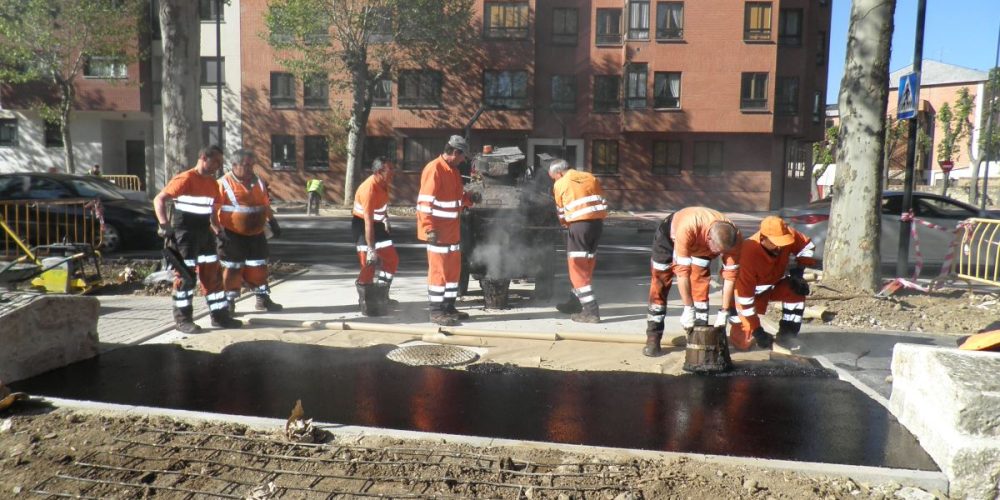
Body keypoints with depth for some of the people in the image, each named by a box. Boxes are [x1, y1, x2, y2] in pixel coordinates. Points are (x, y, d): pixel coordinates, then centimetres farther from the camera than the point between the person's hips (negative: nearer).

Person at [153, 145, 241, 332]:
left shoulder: (213, 184, 12)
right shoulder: (185, 179, -12)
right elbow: (159, 199, -14)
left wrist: (219, 231, 13)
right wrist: (164, 224, -22)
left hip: (204, 233, 8)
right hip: (184, 234, -8)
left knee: (212, 273, 10)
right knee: (185, 274, -2)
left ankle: (219, 315, 18)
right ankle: (182, 319, 8)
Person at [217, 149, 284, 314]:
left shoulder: (258, 183, 9)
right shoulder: (224, 184, -10)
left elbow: (265, 205, 19)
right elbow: (214, 209, -11)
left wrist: (273, 223, 17)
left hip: (256, 234, 6)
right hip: (233, 236, -5)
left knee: (258, 267, 12)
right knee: (232, 269, 0)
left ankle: (262, 299, 23)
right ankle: (229, 301, 12)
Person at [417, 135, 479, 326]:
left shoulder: (453, 170, 13)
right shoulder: (434, 169, -16)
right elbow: (425, 201, -21)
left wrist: (469, 198, 5)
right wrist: (429, 229, -25)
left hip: (453, 230, 9)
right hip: (438, 231, -9)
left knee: (454, 268, 14)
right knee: (438, 270, -3)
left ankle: (449, 307, 24)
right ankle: (436, 312, 5)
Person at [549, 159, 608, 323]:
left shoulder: (560, 184, 4)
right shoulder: (590, 177, 18)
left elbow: (561, 211, 13)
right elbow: (603, 202, 16)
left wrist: (565, 223, 30)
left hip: (579, 224, -6)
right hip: (597, 222, 7)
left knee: (577, 267, -1)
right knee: (586, 265, 17)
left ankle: (591, 311, -7)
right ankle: (575, 302, 31)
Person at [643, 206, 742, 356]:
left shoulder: (733, 236, -33)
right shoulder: (687, 228, -47)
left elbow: (730, 274, -26)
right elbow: (682, 270, -43)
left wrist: (724, 311, -26)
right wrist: (688, 308, -40)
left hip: (700, 247, 3)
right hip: (670, 235, -3)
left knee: (701, 283, -12)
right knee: (659, 283, -2)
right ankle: (653, 336, 6)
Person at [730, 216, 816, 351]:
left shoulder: (786, 234, -25)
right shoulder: (748, 253, -38)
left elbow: (807, 246, -1)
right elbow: (744, 294, -33)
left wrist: (798, 271, -17)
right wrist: (756, 329, -30)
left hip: (774, 282, 5)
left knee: (797, 289, -25)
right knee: (744, 342, -14)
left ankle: (786, 335, -8)